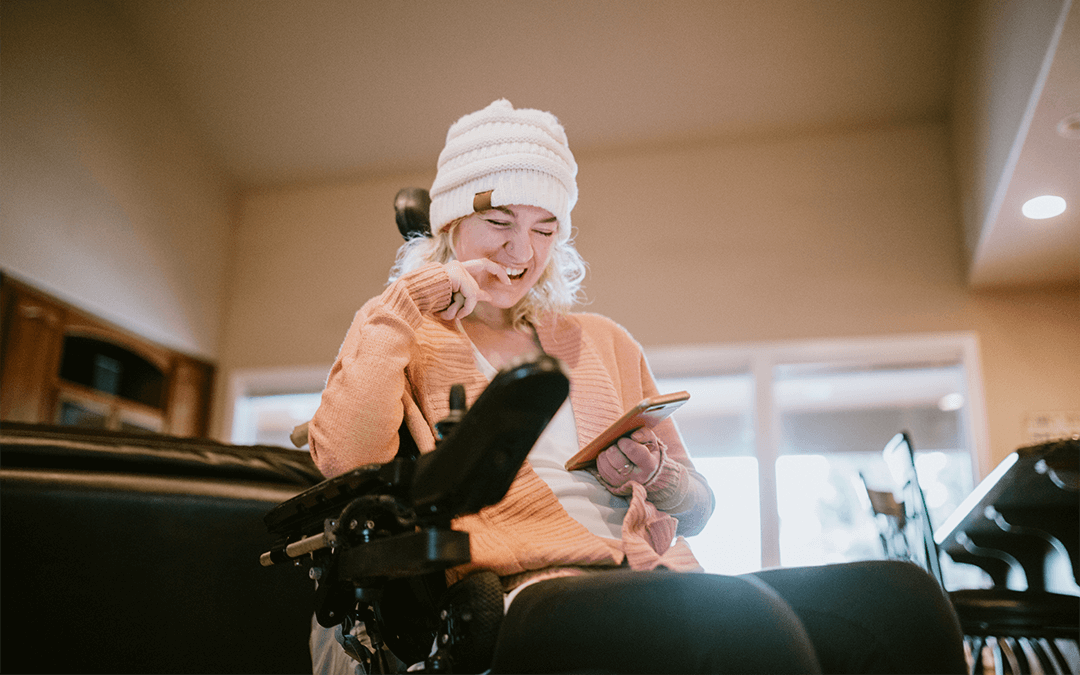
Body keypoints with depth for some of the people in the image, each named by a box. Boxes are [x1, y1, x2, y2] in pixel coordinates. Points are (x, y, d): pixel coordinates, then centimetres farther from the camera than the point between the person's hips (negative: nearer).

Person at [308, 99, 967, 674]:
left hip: (659, 582, 5)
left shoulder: (604, 341, 24)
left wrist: (656, 476, 1)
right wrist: (407, 301, -4)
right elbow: (344, 461, -8)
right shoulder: (400, 337, 14)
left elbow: (697, 506, 25)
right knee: (746, 618, -35)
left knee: (903, 597, -21)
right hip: (534, 594, -4)